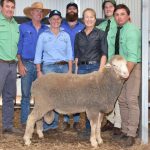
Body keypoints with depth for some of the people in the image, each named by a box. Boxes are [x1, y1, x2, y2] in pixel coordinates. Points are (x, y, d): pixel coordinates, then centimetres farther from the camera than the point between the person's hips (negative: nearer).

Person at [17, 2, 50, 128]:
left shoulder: (46, 30, 11)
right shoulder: (23, 27, 5)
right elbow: (18, 47, 3)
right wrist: (20, 64, -6)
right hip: (27, 64, -2)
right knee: (26, 95, -2)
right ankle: (25, 122, 4)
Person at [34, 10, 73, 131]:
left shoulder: (66, 35, 11)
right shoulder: (43, 36, 6)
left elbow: (69, 54, 9)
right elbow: (38, 55, 4)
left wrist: (70, 70, 0)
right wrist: (39, 71, -3)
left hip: (64, 67, 2)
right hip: (49, 67, -2)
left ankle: (54, 122, 10)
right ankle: (46, 123, -3)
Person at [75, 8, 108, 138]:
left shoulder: (101, 34, 3)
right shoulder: (78, 35, 14)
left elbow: (104, 54, -3)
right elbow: (76, 55, 15)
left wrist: (100, 70, -13)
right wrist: (77, 68, 4)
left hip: (95, 67, -4)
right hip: (81, 68, 4)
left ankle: (89, 129, 1)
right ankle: (91, 126, 14)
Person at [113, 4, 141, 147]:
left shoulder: (131, 30, -14)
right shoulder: (121, 30, 11)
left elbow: (133, 56, -22)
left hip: (133, 67, -8)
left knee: (131, 100, -10)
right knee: (122, 100, 10)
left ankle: (131, 134, -5)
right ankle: (125, 130, 20)